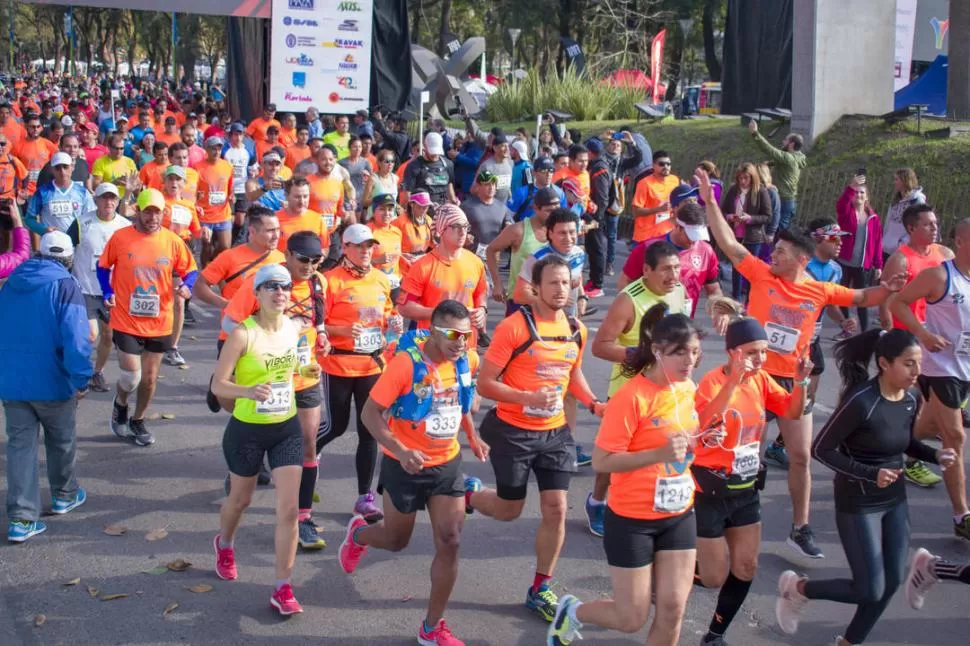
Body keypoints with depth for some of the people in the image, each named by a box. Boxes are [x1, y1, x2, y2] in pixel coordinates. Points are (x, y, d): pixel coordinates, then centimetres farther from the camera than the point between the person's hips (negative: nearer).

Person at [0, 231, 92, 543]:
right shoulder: (65, 286, -12)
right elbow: (75, 338, -21)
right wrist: (81, 379, -16)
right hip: (51, 381, -4)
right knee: (62, 440, 18)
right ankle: (64, 495, 37)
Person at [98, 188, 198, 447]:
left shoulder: (172, 241, -4)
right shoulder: (120, 237, -7)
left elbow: (190, 270, 6)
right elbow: (103, 267, 6)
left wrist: (186, 286, -15)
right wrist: (107, 293, -8)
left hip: (159, 323, 2)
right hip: (126, 321, -2)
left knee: (150, 378, 13)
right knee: (131, 377, -6)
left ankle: (137, 420, 37)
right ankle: (120, 404, 29)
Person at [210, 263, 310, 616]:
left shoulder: (295, 329, -2)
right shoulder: (243, 333, -19)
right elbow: (218, 385, -20)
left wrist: (306, 369, 1)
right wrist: (249, 391, -37)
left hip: (287, 428, 3)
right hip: (247, 430, -3)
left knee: (289, 509, -5)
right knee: (241, 499, 19)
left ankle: (282, 589, 4)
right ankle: (224, 545, 53)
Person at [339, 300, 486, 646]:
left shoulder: (467, 360, -8)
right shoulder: (406, 364, -26)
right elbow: (370, 412, -23)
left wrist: (472, 436, 8)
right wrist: (400, 450, -35)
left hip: (448, 464, 4)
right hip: (406, 466, -4)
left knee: (450, 543, -2)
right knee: (397, 541, 15)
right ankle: (358, 533, 52)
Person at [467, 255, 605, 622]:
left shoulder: (577, 331, 0)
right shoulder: (514, 328, -19)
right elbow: (484, 384, -16)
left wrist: (594, 404, 1)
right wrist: (529, 397, -29)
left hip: (555, 432, 5)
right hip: (512, 431, -5)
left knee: (555, 509, 1)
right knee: (510, 510, 9)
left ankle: (540, 590, 18)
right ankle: (467, 494, 43)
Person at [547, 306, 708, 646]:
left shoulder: (687, 389, 1)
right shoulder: (632, 396, -21)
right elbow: (601, 462, -22)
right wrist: (660, 453, -31)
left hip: (678, 516, 6)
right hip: (632, 520, -6)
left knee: (673, 609, 4)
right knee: (631, 619, 3)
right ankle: (572, 611, 33)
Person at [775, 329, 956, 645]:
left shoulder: (911, 398, -3)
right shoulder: (861, 401, -25)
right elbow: (820, 449, -19)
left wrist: (934, 455, -4)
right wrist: (870, 474, -26)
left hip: (895, 499, 7)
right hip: (858, 503, -7)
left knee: (892, 582, 11)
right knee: (870, 590, -4)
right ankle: (796, 587, 20)